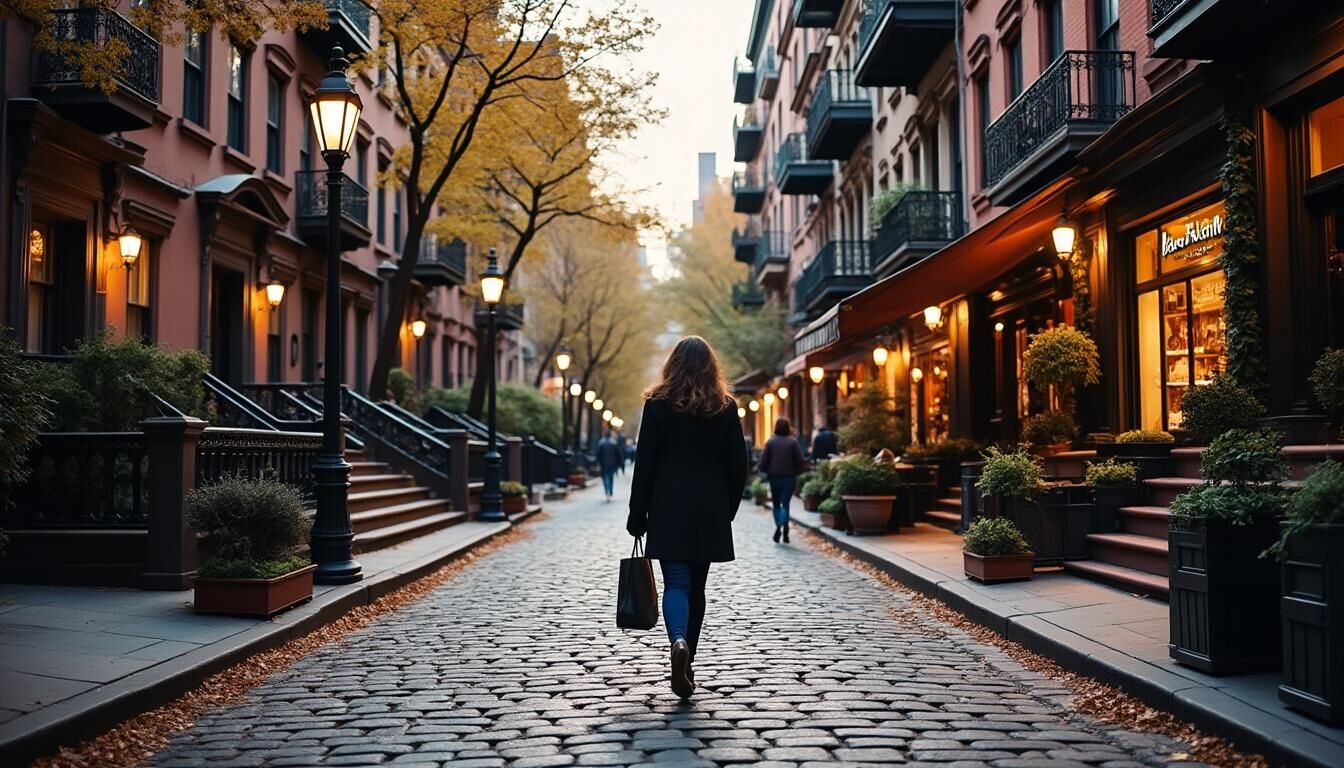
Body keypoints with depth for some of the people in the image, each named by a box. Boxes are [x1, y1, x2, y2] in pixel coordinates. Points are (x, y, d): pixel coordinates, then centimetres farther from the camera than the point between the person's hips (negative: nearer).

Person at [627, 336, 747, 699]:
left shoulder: (658, 404, -3)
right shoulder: (726, 407, 3)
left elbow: (644, 463, -4)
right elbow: (738, 466, 3)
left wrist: (637, 516, 1)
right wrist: (727, 510, 14)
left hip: (668, 509, -2)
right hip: (711, 511, 2)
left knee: (676, 582, -3)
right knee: (696, 585, 12)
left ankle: (679, 642, -30)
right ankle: (686, 665, 19)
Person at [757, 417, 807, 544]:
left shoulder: (770, 442, -4)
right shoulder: (793, 442, -5)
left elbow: (763, 462, -5)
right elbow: (799, 461, -5)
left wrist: (767, 471, 14)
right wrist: (797, 472, 13)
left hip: (774, 477, 1)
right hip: (789, 477, -1)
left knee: (776, 504, 15)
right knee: (785, 504, 1)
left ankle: (778, 525, 4)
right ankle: (783, 525, -22)